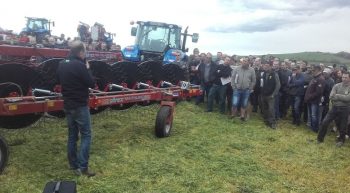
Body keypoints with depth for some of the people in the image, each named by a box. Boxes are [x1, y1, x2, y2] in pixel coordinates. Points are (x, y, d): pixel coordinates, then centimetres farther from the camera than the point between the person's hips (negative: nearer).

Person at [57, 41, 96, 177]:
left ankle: (74, 166, 20)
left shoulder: (62, 64, 6)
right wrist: (87, 69, 0)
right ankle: (83, 166, -4)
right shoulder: (79, 65, -19)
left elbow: (59, 81, 22)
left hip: (68, 106, 8)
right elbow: (91, 84, -12)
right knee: (86, 135, 0)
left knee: (72, 135, 14)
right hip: (80, 106, -8)